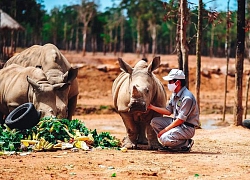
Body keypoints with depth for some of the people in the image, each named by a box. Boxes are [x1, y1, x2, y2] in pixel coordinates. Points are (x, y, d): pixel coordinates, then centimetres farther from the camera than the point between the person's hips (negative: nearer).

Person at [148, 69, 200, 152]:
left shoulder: (187, 98, -22)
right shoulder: (174, 94, 9)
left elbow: (181, 119, -22)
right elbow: (168, 111, 12)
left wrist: (165, 130, -17)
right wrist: (151, 107, 4)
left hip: (187, 128, -10)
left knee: (164, 139, -26)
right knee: (154, 121, 4)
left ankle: (186, 143, -5)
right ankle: (169, 143, 2)